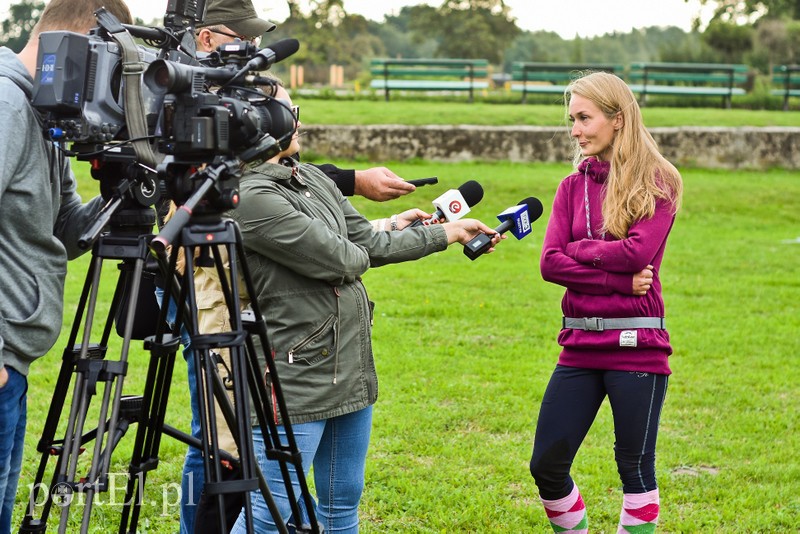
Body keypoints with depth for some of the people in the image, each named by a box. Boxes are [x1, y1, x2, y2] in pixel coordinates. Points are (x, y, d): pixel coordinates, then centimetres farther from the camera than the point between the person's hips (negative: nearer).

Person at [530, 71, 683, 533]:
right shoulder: (573, 186, 10)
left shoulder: (656, 182, -2)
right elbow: (550, 264, -3)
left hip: (636, 344, -5)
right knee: (546, 465, 5)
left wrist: (579, 248, -5)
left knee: (635, 466, 4)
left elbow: (638, 252, -17)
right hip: (581, 344, 5)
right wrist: (619, 280, -13)